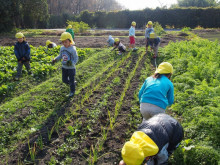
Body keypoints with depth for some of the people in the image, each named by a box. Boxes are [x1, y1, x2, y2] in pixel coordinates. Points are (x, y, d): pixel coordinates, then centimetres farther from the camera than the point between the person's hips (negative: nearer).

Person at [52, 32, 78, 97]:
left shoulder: (72, 49, -20)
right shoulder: (62, 48, -1)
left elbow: (76, 58, -16)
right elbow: (60, 55, 15)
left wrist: (72, 63, -33)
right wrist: (55, 59, -1)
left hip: (71, 68, -6)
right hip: (64, 67, 6)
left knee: (71, 81, 6)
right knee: (64, 80, 16)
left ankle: (72, 92, 25)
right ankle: (71, 83, 43)